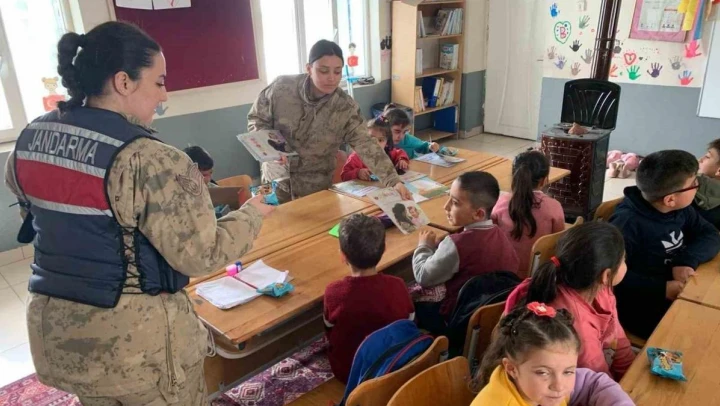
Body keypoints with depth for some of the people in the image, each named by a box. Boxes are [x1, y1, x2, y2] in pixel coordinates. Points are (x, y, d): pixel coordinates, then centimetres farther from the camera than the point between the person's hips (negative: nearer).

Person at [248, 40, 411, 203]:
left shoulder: (346, 107, -16)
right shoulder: (281, 88, -16)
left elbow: (366, 145, -22)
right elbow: (256, 119, -3)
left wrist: (393, 181, -34)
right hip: (276, 180, 1)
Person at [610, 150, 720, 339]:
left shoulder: (679, 209, 2)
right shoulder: (628, 223, -26)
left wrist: (687, 260, -16)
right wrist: (662, 289, -29)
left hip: (679, 293, 8)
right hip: (640, 306, -8)